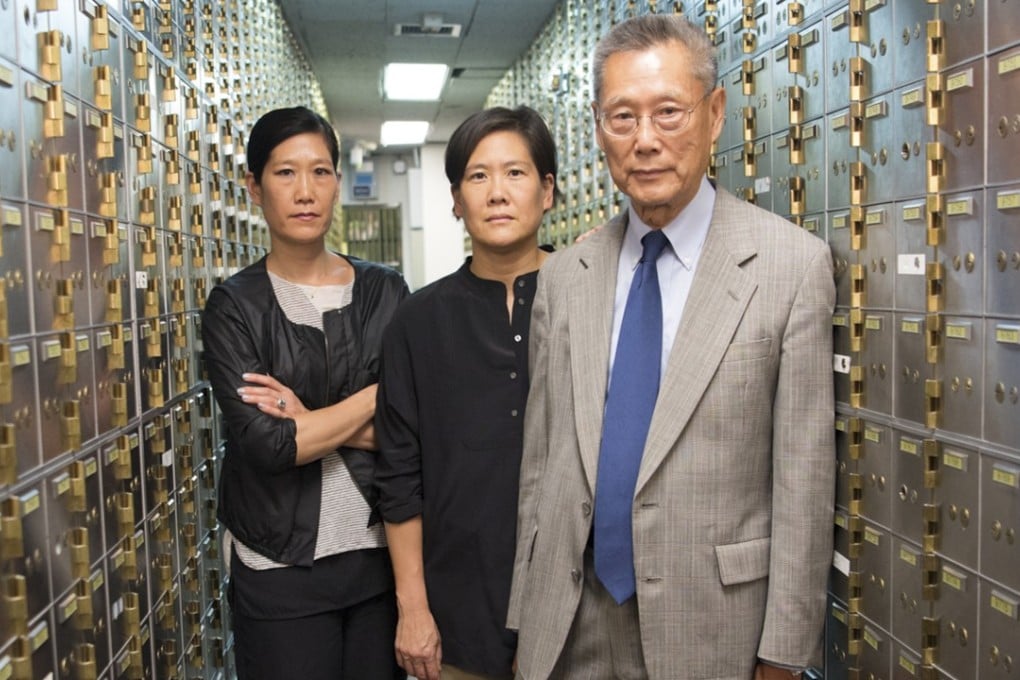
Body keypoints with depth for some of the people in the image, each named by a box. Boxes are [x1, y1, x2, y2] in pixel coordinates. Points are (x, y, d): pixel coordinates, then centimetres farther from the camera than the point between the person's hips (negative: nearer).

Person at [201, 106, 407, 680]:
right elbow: (265, 444, -15)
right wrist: (375, 398, -10)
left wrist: (311, 422, -15)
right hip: (280, 567, -2)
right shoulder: (236, 305, -4)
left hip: (381, 552, 2)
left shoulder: (385, 290, 1)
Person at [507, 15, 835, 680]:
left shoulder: (793, 265, -9)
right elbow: (540, 458, 5)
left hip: (710, 624, -3)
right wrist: (526, 613, 6)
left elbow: (804, 476, -9)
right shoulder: (563, 277, 2)